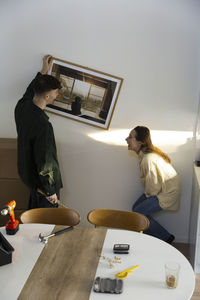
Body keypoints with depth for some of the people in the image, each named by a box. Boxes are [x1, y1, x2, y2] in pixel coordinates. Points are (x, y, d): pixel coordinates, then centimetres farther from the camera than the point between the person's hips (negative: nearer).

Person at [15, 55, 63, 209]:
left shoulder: (22, 107, -9)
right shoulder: (43, 126, -34)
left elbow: (29, 92, 17)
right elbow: (45, 162, -28)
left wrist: (43, 72, 24)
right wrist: (50, 191, -17)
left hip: (27, 172, 8)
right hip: (42, 182, -8)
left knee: (33, 214, 28)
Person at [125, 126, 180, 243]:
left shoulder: (148, 159, -31)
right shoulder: (146, 153, -1)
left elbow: (154, 186, -23)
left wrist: (148, 195, -4)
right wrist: (147, 194, 12)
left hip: (167, 194, -9)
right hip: (161, 189, 9)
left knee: (138, 213, -6)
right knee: (136, 207, 9)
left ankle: (166, 238, 8)